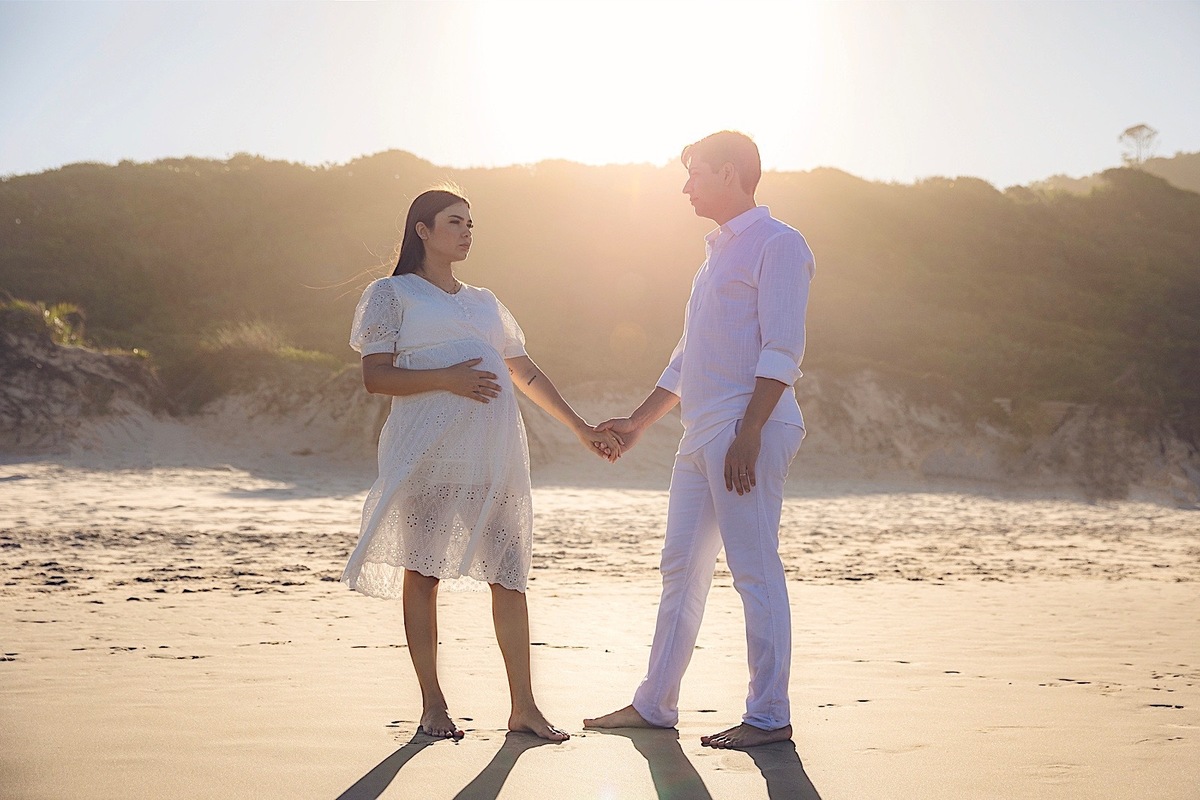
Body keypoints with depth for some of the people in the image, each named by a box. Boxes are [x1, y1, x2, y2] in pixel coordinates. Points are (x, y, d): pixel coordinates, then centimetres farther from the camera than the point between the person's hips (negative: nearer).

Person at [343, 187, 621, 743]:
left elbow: (526, 374, 26)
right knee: (422, 572, -2)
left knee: (509, 575, -1)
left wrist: (582, 429, 22)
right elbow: (376, 376, -3)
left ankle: (523, 707, 2)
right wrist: (446, 378, -16)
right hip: (428, 452, -4)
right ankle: (432, 704, 7)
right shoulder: (392, 294, 8)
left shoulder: (484, 302, 25)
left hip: (495, 452, 5)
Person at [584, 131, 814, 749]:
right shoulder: (718, 251, 24)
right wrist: (638, 423, 27)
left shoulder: (777, 244, -5)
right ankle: (654, 704, 18)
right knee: (681, 568, 11)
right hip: (700, 433, 9)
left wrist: (747, 433, -22)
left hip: (747, 427, -9)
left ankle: (769, 716, 0)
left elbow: (782, 350, -15)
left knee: (755, 570, -7)